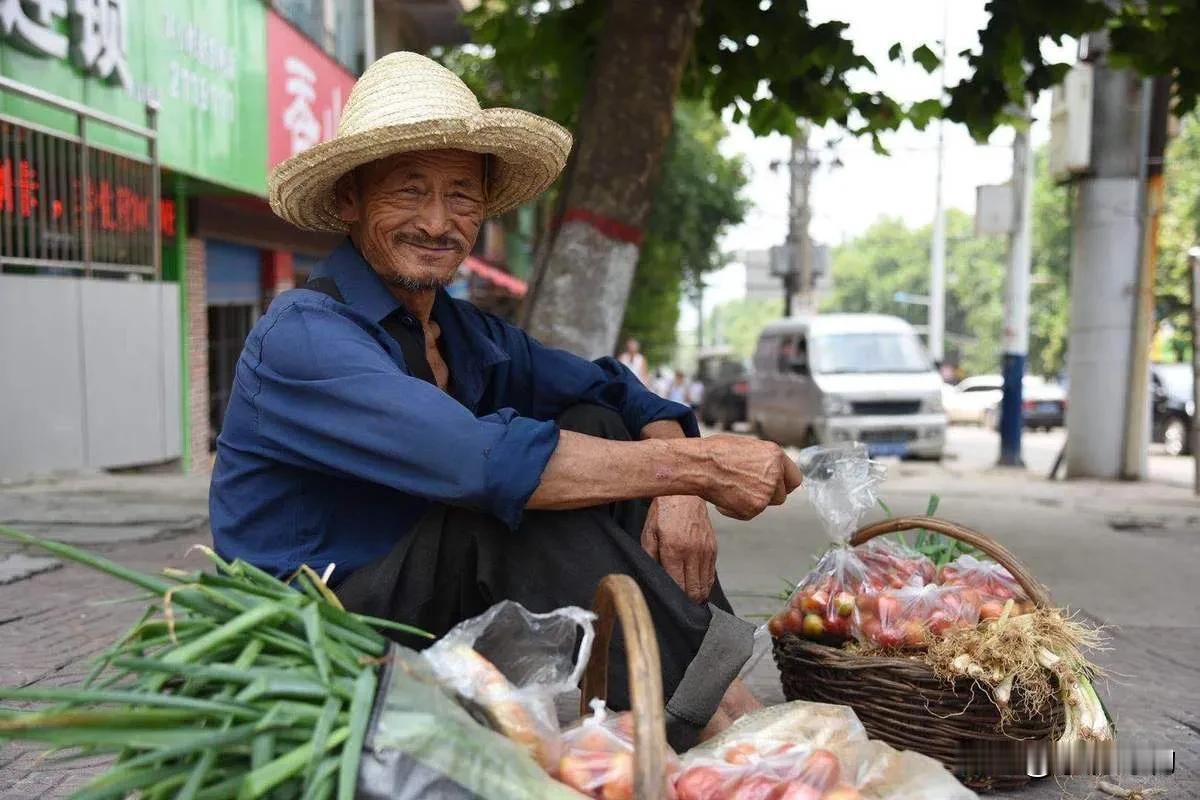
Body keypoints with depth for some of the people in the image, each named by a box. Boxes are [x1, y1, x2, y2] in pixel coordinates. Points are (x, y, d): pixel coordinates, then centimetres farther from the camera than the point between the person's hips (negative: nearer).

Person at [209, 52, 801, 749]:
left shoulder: (471, 335, 7)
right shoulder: (303, 336, -18)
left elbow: (625, 395, 4)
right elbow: (482, 461, -33)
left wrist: (679, 490, -18)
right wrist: (697, 466, -28)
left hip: (450, 619, 7)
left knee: (595, 428, -7)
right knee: (521, 492, -30)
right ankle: (711, 713, -22)